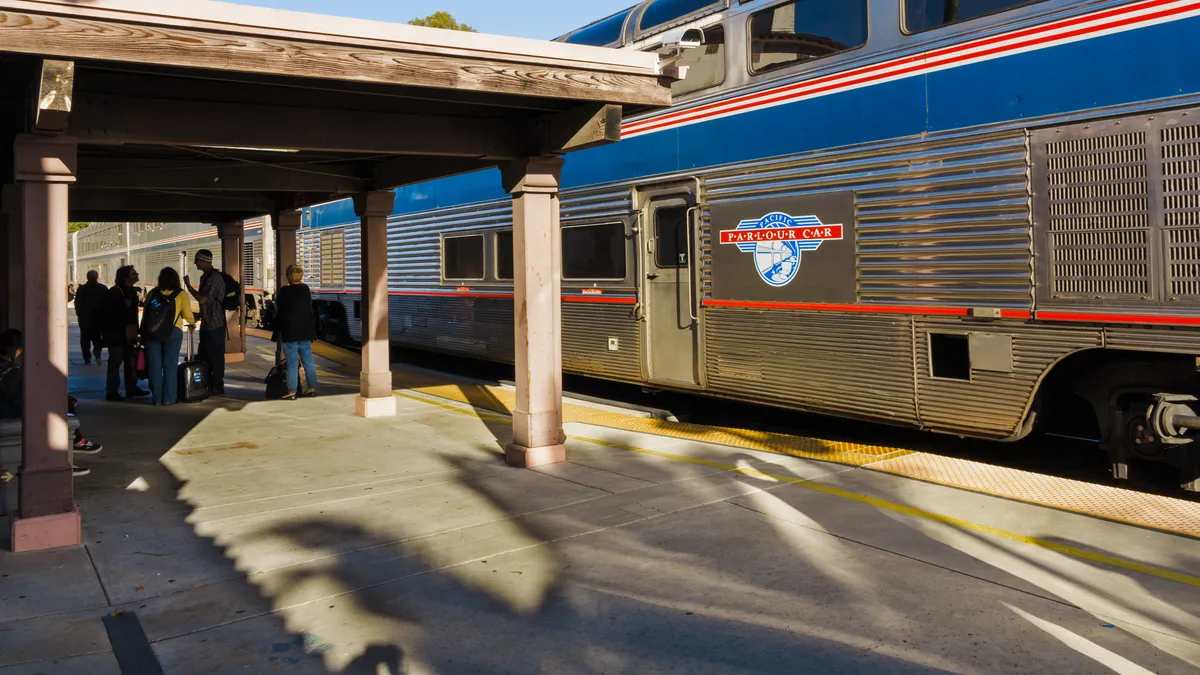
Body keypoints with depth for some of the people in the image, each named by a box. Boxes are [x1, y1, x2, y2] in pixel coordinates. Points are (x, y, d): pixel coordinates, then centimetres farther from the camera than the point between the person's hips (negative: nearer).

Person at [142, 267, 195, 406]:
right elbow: (187, 314, 0)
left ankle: (156, 398, 10)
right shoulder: (181, 294, 2)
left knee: (154, 367, 7)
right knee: (170, 366, 4)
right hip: (172, 332, -2)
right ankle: (168, 398, 4)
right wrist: (192, 323, 21)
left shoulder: (152, 293, 9)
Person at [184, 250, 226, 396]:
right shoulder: (205, 277, 13)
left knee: (216, 357, -2)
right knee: (203, 356, 14)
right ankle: (206, 386, 23)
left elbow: (202, 299, -22)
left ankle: (217, 387, 5)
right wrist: (201, 315, 24)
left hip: (215, 325, -10)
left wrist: (188, 285, -11)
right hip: (207, 324, 10)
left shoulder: (214, 278, -18)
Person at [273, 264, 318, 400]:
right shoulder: (305, 289, 1)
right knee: (308, 361, 11)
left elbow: (278, 309, -3)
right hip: (305, 331, 4)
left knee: (292, 363, -2)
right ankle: (312, 388, 15)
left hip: (289, 332, -4)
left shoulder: (284, 292, -11)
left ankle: (292, 392, -2)